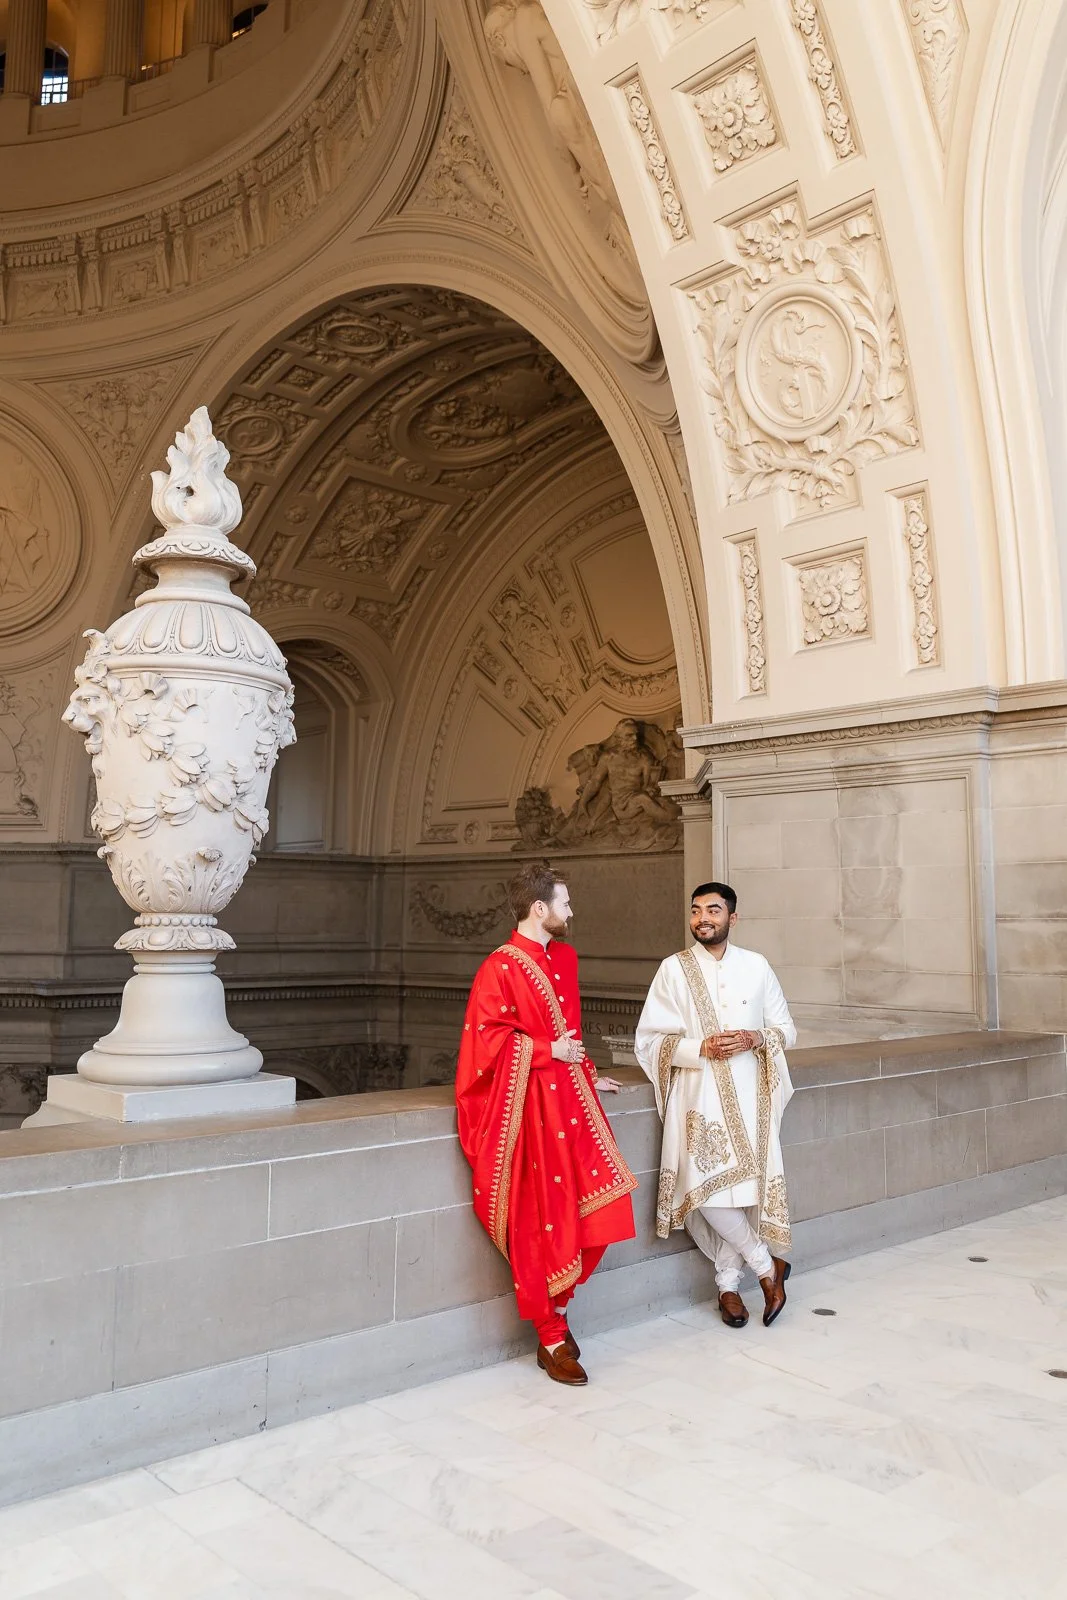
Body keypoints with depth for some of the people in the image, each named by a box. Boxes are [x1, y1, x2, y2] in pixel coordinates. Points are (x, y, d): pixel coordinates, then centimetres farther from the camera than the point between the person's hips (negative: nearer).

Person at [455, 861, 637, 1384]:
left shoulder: (564, 958, 12)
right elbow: (486, 1039, -14)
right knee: (541, 1224, 0)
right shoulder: (500, 968, -12)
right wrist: (549, 1051, -13)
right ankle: (551, 1341, 16)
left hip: (569, 1095, 7)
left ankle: (555, 1308, 25)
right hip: (527, 1105, -7)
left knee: (597, 1208, 4)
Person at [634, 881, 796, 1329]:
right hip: (698, 1094, -1)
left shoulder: (756, 966, 7)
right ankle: (767, 1265, 8)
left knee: (748, 1183, -8)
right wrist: (701, 1048, -14)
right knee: (706, 1186, -16)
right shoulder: (674, 969, 2)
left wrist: (754, 1038, -9)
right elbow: (649, 1040, -1)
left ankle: (728, 1283, 15)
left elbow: (786, 1030, 12)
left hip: (749, 1093, 2)